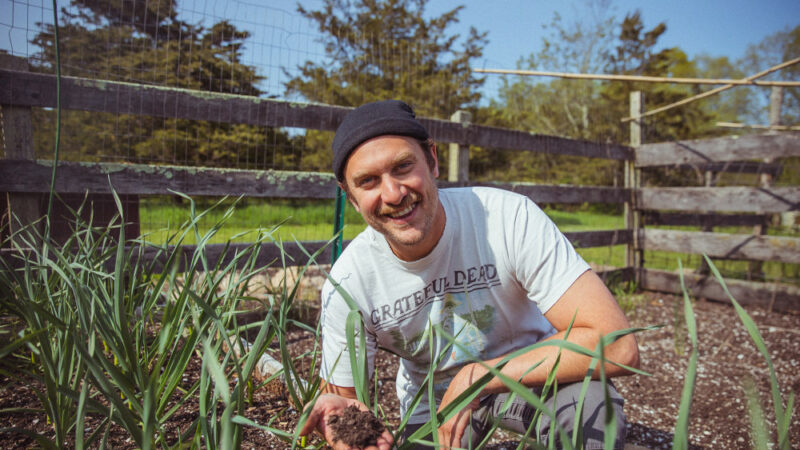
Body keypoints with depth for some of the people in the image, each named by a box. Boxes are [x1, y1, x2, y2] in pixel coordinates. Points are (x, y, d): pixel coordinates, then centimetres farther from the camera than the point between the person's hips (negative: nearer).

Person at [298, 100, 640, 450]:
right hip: (432, 401, 4)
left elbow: (618, 346, -32)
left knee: (593, 403, -31)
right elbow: (344, 397, -10)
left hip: (530, 373, -3)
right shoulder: (346, 286, -22)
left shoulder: (509, 217, -30)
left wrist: (478, 376, -34)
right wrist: (340, 415, -35)